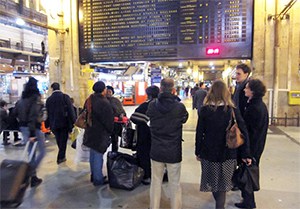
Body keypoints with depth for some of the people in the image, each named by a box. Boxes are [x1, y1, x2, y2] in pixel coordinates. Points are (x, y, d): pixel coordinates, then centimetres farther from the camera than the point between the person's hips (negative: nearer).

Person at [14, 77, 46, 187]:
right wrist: (32, 133, -23)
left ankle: (33, 177, 24)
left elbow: (15, 112, 10)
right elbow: (34, 115, -21)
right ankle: (29, 173, -5)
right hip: (34, 128, -7)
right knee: (42, 152, 6)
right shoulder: (36, 97, -14)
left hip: (23, 128, 7)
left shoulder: (22, 98, 8)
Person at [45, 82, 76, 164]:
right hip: (64, 123, -3)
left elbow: (47, 113, 6)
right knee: (63, 140, 7)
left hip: (54, 124, 3)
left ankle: (62, 156, 29)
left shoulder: (49, 99, 1)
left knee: (59, 141, 17)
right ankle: (61, 157, 10)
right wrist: (73, 122, -7)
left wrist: (47, 124, 14)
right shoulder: (65, 97, -8)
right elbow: (71, 110, -11)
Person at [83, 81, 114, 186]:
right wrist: (110, 131, -1)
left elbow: (85, 114, 14)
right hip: (100, 133, -9)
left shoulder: (89, 100, 6)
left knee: (93, 154, 19)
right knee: (98, 155, 2)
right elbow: (109, 119, -17)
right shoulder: (104, 102, -21)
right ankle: (98, 179, 14)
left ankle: (94, 175, 34)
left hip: (90, 132, 9)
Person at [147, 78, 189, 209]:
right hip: (174, 151, -2)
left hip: (156, 150, 2)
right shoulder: (179, 106, -15)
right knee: (175, 184, 12)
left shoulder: (152, 105, -10)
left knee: (156, 181, 16)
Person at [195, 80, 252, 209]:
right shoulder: (233, 110, -7)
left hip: (209, 152, 0)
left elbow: (199, 133, -6)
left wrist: (198, 152, 4)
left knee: (212, 180, 22)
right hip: (227, 153, 0)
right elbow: (243, 133, -7)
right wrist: (246, 154, -1)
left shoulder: (205, 110, -9)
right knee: (222, 183, 14)